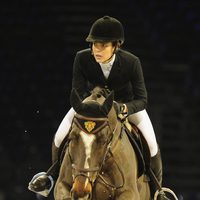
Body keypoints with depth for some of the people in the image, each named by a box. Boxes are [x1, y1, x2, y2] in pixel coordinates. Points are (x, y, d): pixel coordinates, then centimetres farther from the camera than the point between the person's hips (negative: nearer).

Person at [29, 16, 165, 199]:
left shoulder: (132, 62, -32)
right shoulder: (82, 58, -29)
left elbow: (142, 100, -28)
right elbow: (78, 92, -22)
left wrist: (124, 108, -49)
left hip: (127, 103, -1)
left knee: (151, 144, -17)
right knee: (60, 137, -11)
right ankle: (54, 175, 21)